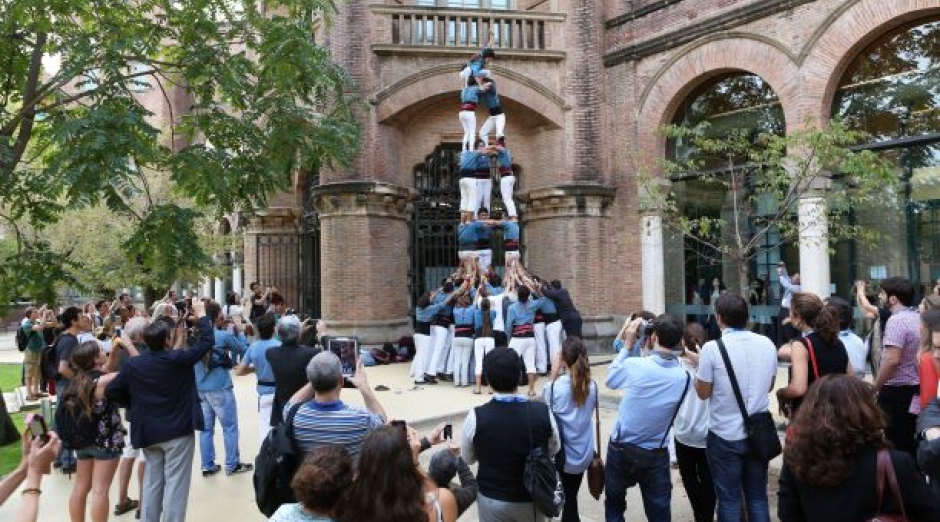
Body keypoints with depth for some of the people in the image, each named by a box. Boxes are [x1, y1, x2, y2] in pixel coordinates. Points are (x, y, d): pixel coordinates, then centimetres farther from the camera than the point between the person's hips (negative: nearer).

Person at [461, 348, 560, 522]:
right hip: (533, 499, 1)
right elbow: (554, 449, 0)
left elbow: (467, 458, -4)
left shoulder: (476, 417, -23)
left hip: (492, 500, -1)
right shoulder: (542, 412, -19)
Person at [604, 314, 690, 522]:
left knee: (614, 505, 20)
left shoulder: (634, 365, -21)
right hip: (656, 454, 1)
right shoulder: (684, 377, -14)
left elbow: (611, 380, -1)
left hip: (621, 449, -1)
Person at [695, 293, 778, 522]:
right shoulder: (767, 344, -2)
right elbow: (769, 386, 11)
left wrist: (699, 367, 6)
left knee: (729, 500, 8)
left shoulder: (712, 348, -18)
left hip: (725, 436, -4)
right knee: (758, 497, 16)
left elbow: (703, 392, -8)